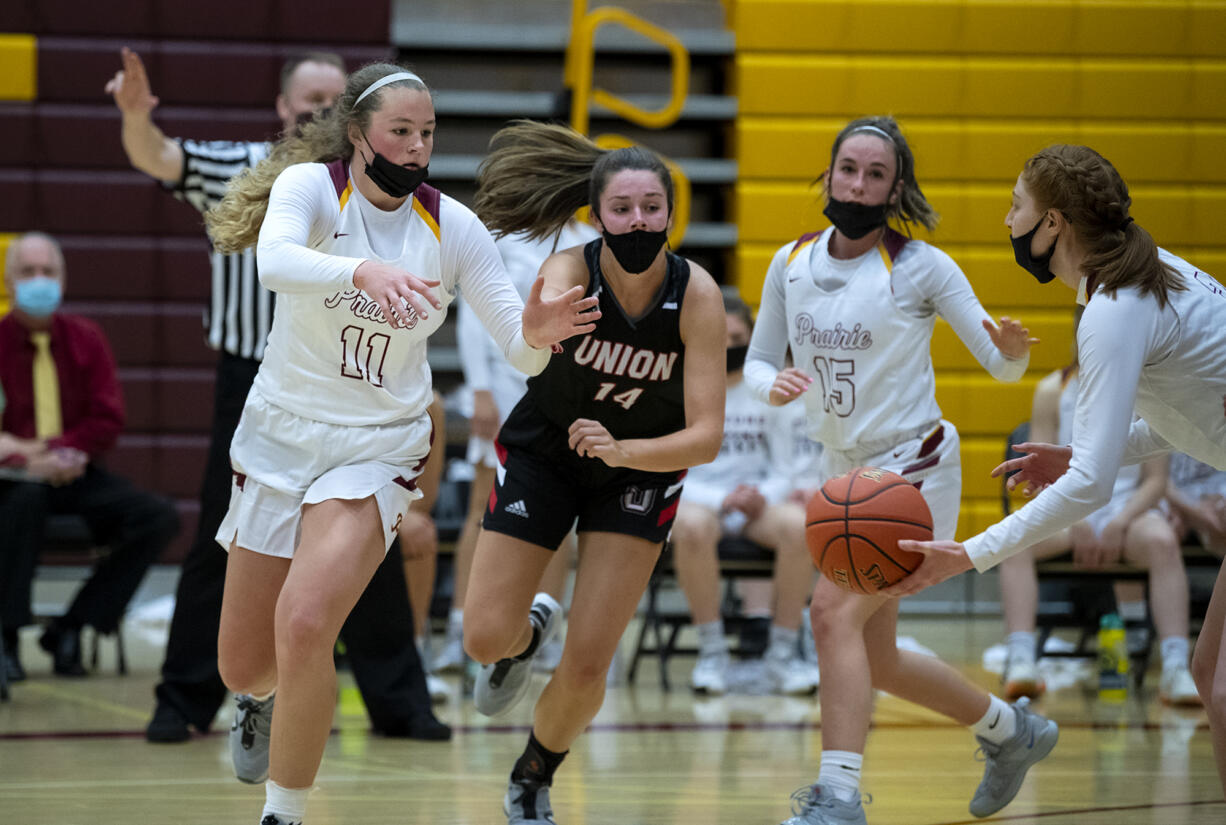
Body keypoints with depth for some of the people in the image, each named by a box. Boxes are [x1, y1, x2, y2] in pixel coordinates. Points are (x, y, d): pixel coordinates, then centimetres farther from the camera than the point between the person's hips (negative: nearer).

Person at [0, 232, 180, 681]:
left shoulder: (85, 338, 7)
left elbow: (107, 421, 3)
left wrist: (59, 451, -15)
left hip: (74, 475, 4)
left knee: (160, 516, -18)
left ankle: (70, 628, -15)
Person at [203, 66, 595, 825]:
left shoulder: (453, 226, -6)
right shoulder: (309, 185, -12)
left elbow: (522, 352, -8)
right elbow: (276, 259, -35)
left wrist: (536, 333, -32)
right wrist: (362, 270, -53)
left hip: (380, 447, -1)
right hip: (282, 429, 1)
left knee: (305, 623, -23)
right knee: (244, 664, 8)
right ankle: (262, 699, 48)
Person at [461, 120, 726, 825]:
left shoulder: (697, 296, -25)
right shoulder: (571, 270, -27)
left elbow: (706, 437, -28)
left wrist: (620, 450, -45)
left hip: (643, 467, 0)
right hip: (544, 454, 0)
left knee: (587, 667, -7)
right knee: (486, 637, -6)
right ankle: (531, 628, 32)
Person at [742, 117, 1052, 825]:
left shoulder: (921, 267, -13)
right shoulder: (792, 264, 1)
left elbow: (1001, 364, -10)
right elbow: (758, 361, 9)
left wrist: (1013, 349, -33)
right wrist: (774, 383, -14)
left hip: (912, 468, -7)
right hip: (844, 473, 7)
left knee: (834, 610, -25)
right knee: (874, 659, 14)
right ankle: (1010, 728, 35)